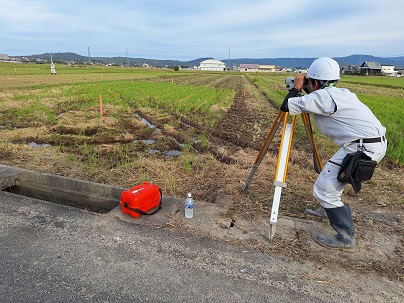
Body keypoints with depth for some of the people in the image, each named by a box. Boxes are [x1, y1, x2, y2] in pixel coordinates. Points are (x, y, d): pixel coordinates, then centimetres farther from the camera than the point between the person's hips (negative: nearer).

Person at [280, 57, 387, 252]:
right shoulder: (339, 93, 17)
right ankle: (328, 209, 46)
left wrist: (296, 88, 4)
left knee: (323, 189, -6)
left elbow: (287, 106, -13)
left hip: (362, 147, -11)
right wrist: (301, 90, 24)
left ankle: (346, 238, 4)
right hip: (377, 143, 11)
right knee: (333, 176, 28)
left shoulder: (323, 96, -12)